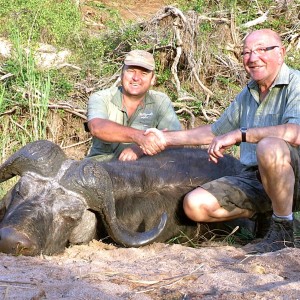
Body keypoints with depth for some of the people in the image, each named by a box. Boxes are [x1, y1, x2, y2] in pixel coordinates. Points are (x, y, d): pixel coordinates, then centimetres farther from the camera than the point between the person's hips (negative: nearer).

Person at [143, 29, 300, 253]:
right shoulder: (247, 95, 17)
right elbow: (216, 132, 30)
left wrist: (241, 134, -26)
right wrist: (166, 139, 23)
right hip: (254, 180, 7)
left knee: (269, 147, -39)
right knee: (195, 204, -13)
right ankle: (259, 216, 11)